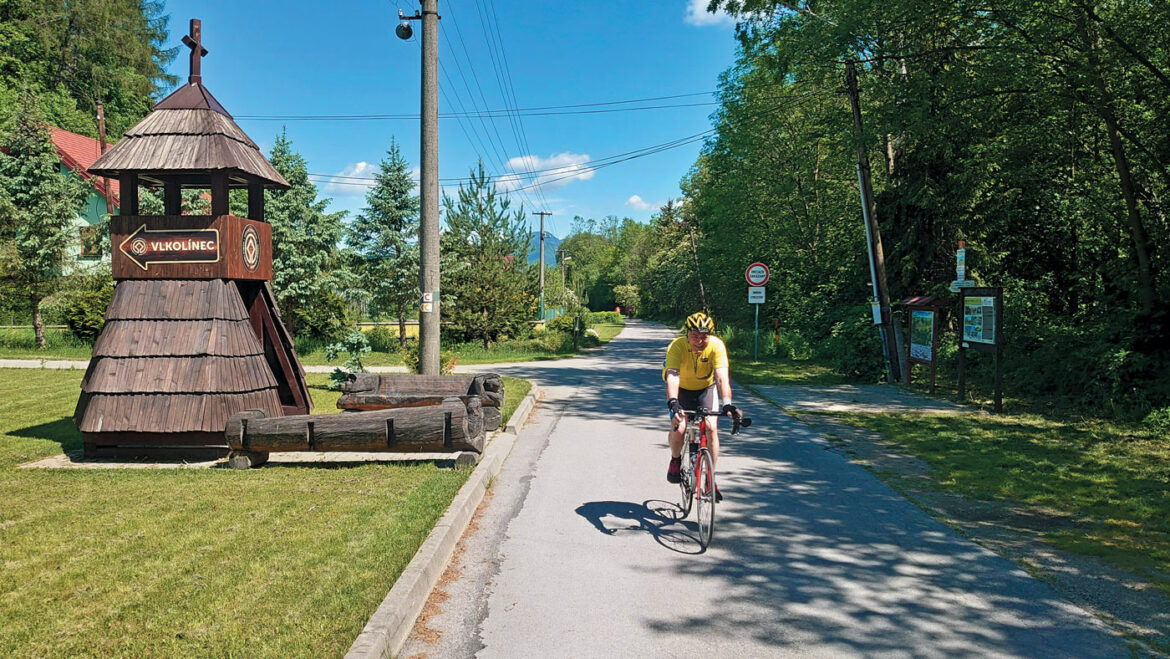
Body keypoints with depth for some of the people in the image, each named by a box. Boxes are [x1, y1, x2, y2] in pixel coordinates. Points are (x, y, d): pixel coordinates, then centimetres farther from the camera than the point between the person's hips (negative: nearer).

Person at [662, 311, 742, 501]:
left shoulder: (716, 346, -28)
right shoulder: (677, 346, -31)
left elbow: (722, 377, -38)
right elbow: (672, 376, -43)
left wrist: (727, 403, -53)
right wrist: (673, 402, -59)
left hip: (706, 389, 1)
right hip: (682, 390, -1)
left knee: (711, 428, -17)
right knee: (679, 428, -21)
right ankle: (676, 459, 12)